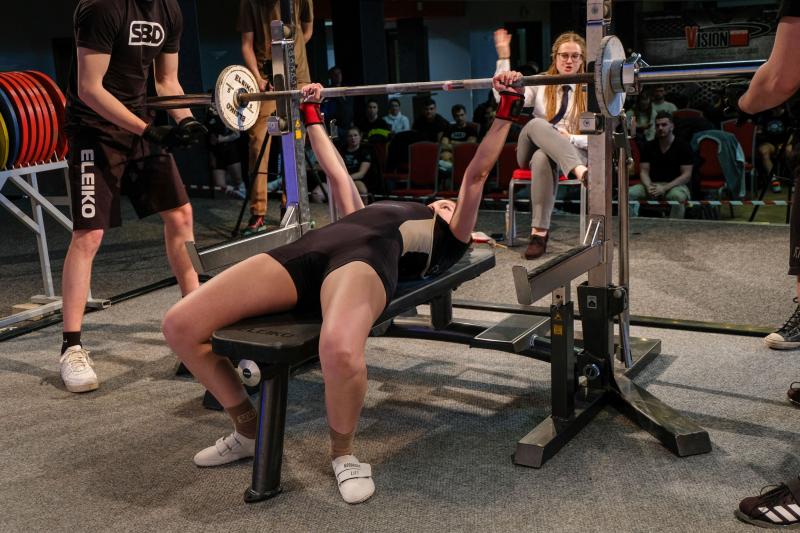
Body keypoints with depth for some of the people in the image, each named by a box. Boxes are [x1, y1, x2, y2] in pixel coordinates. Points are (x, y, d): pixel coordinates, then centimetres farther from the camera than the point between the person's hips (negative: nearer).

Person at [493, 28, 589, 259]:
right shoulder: (540, 84, 8)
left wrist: (570, 138, -19)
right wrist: (504, 57, -14)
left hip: (575, 152, -1)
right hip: (532, 151, 2)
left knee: (542, 157, -39)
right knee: (537, 124, -34)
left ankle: (539, 232, -43)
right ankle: (581, 172, -55)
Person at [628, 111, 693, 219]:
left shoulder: (683, 146, -1)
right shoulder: (649, 146, 10)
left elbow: (687, 175, -7)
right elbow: (644, 171, 7)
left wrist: (665, 188, -18)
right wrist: (648, 187, -16)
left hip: (675, 185, -3)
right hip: (652, 184, 3)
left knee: (678, 196, -39)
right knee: (629, 193, -23)